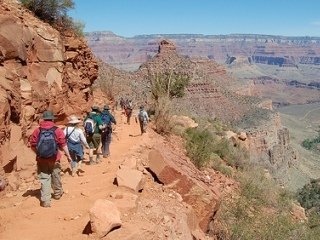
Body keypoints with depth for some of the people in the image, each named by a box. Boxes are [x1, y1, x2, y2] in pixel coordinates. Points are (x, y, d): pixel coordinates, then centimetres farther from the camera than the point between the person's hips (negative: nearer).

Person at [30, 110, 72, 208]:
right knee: (56, 177, 19)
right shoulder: (57, 130, -8)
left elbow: (33, 145, -2)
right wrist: (68, 155, 2)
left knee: (44, 179, 6)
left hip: (41, 159, 0)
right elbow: (63, 144, -9)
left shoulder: (37, 131, -4)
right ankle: (57, 193, 39)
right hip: (54, 159, 0)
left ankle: (45, 201, 4)